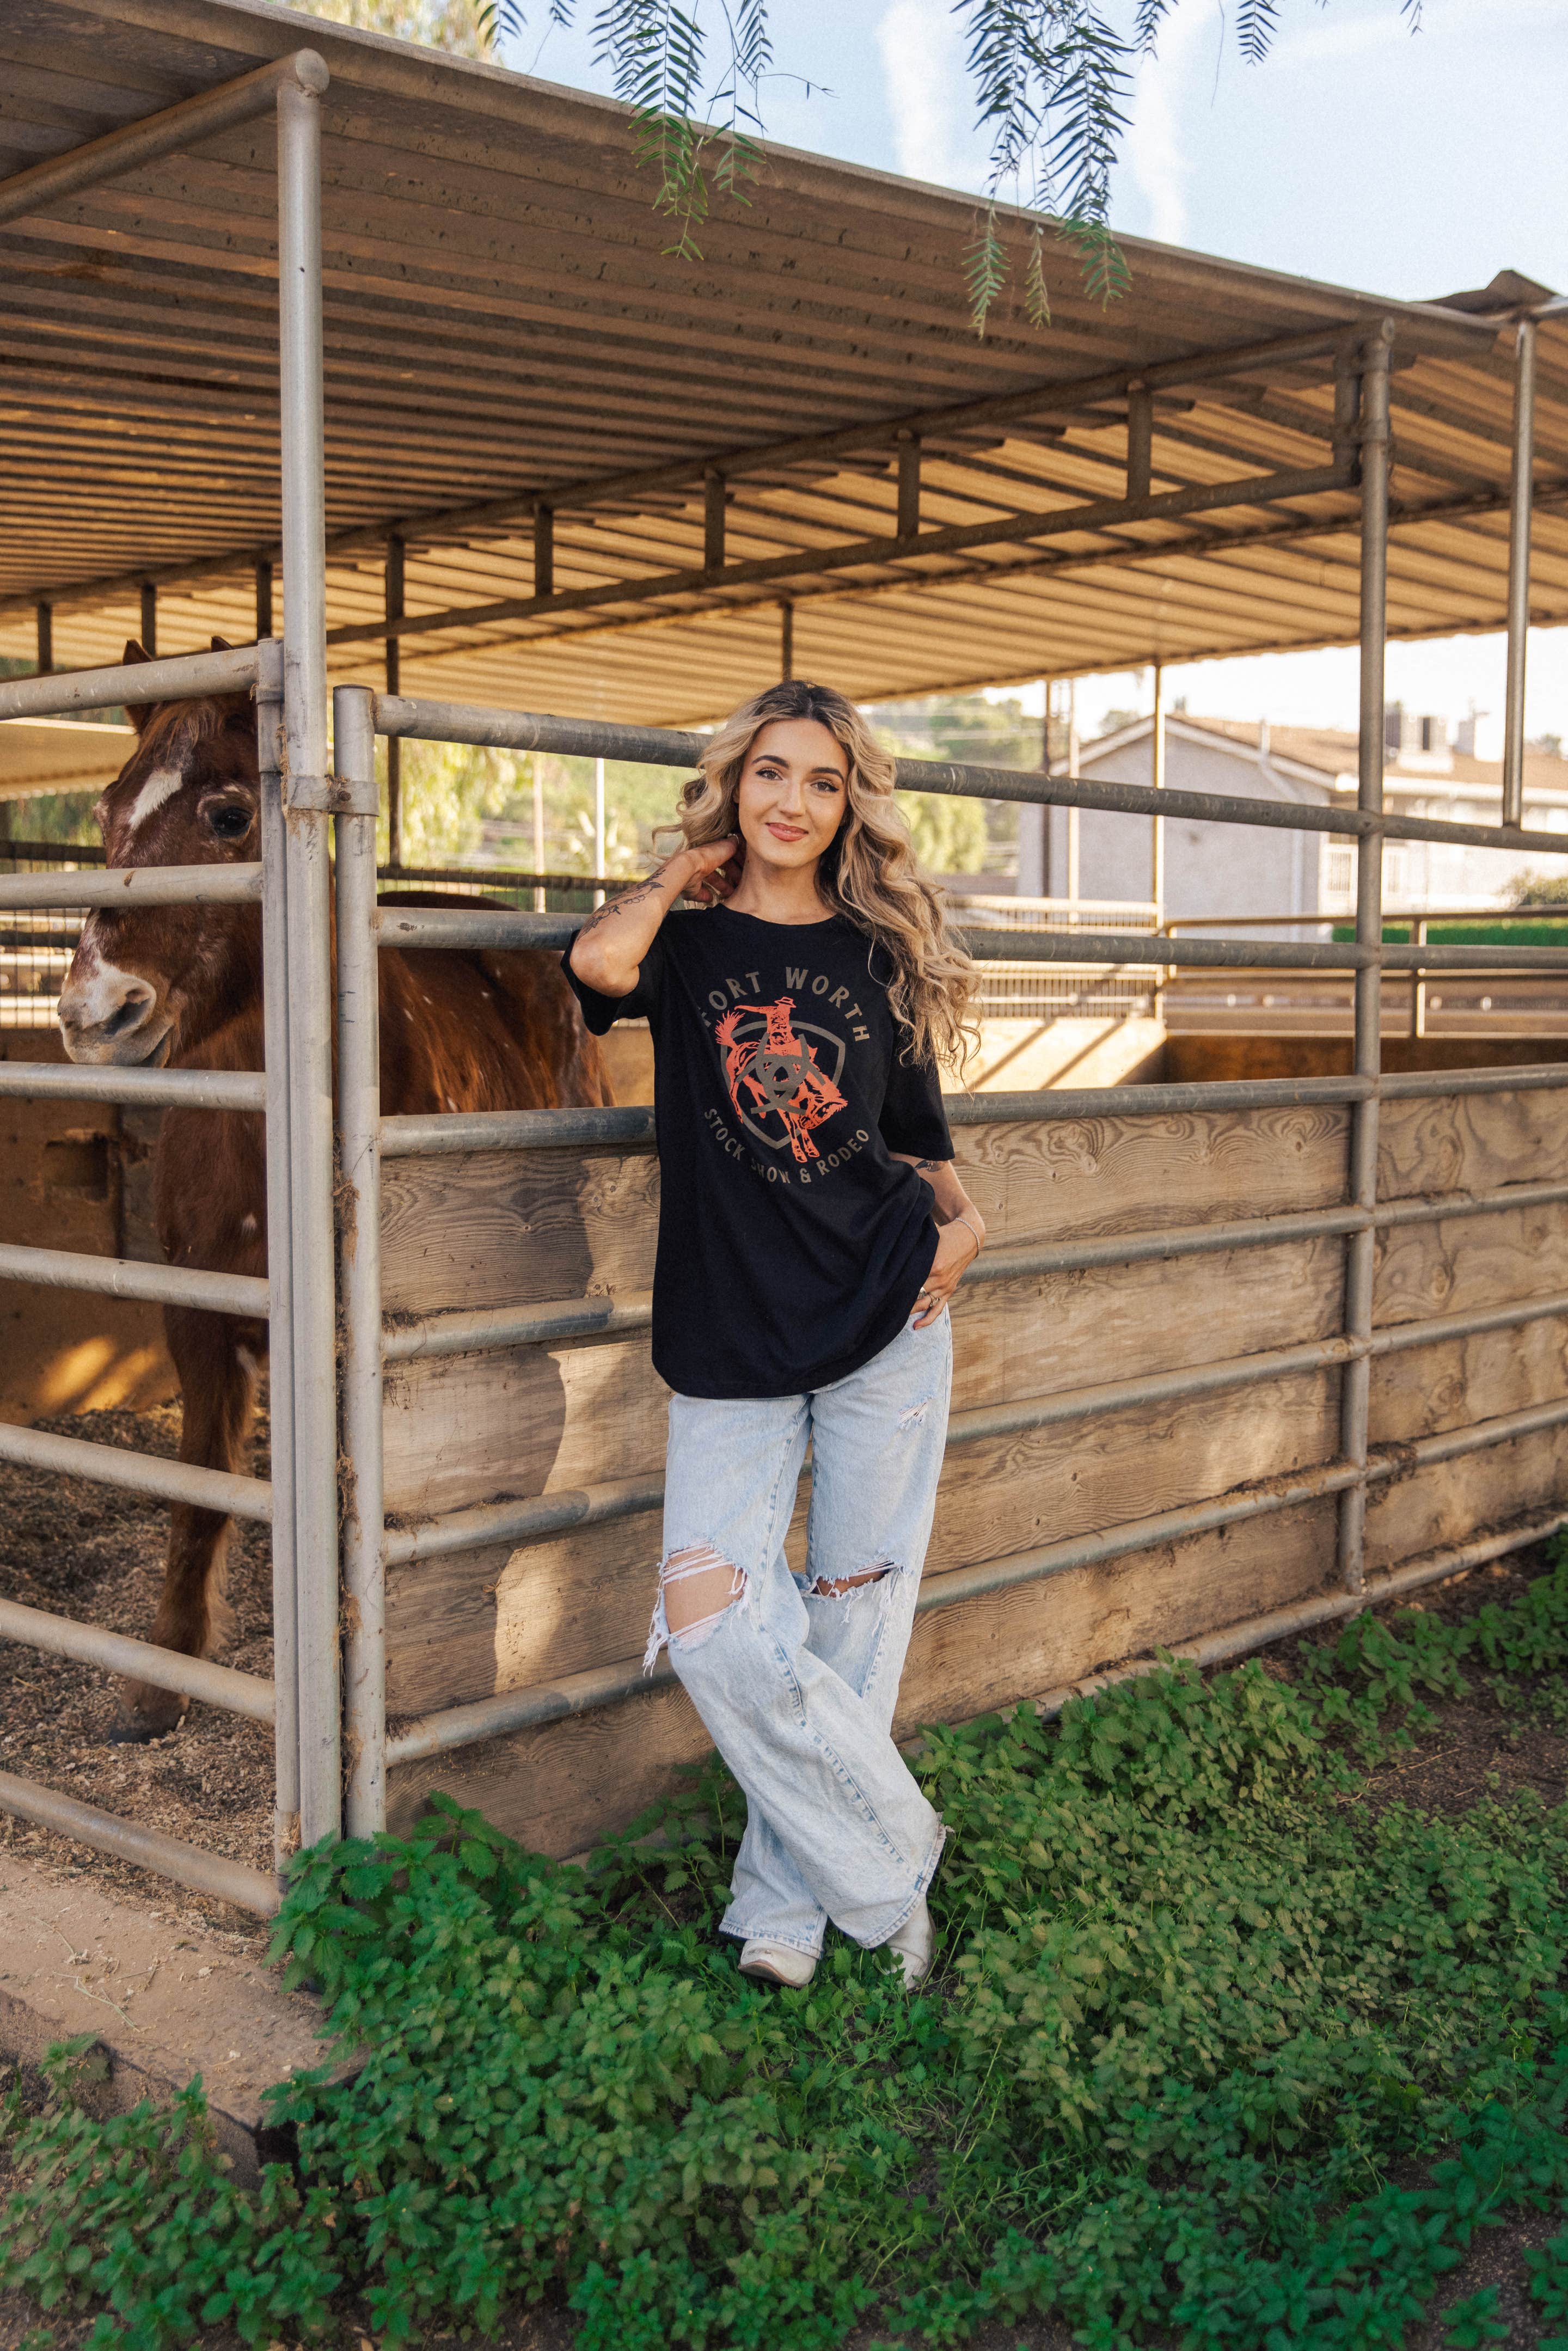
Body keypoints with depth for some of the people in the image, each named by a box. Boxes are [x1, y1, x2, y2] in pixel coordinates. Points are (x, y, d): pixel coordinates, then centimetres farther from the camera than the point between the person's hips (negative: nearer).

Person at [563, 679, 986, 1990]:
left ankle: (790, 1902, 21)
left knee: (852, 1618, 5)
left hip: (886, 1319, 1)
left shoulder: (878, 955, 8)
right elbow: (600, 961, -21)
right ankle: (896, 1864, 7)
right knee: (711, 1626, -11)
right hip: (728, 1347, -1)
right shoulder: (685, 945, 4)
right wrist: (683, 877, -2)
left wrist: (963, 1220, -2)